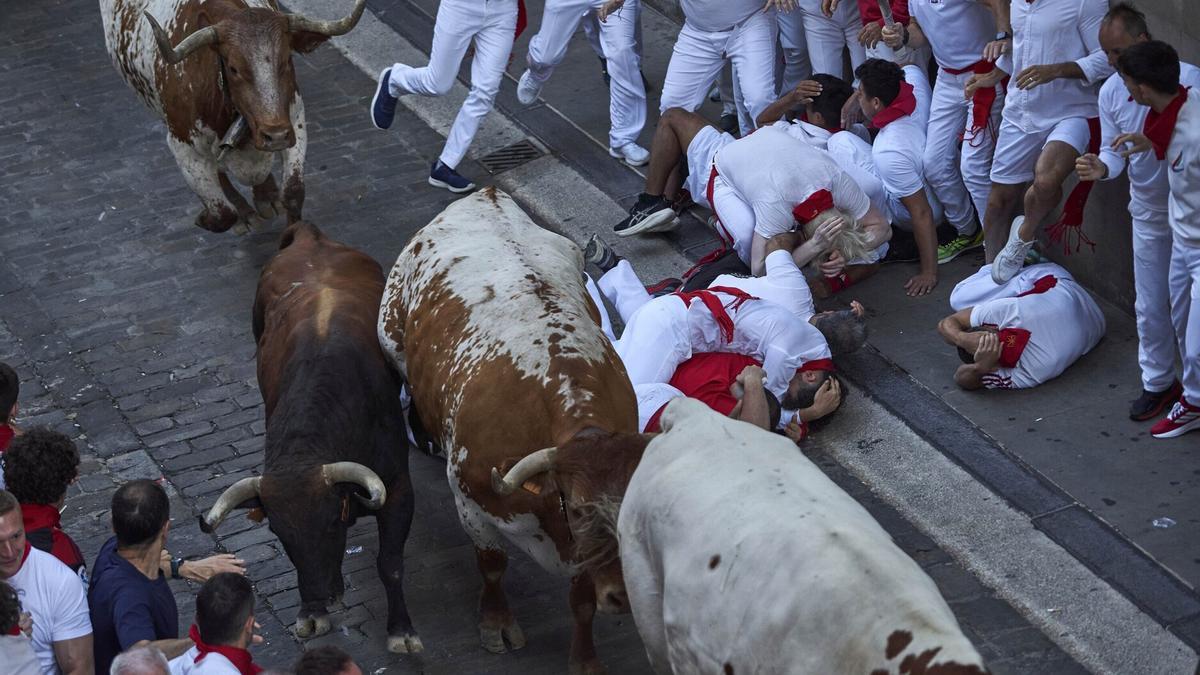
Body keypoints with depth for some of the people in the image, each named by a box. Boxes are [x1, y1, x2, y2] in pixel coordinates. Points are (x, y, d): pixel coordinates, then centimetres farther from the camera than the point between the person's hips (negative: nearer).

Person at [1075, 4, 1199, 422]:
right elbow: (1114, 151, 0)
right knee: (1150, 307, 13)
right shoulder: (1111, 92, -5)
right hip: (1147, 212, 5)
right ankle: (1158, 383, 30)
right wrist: (1102, 168, -24)